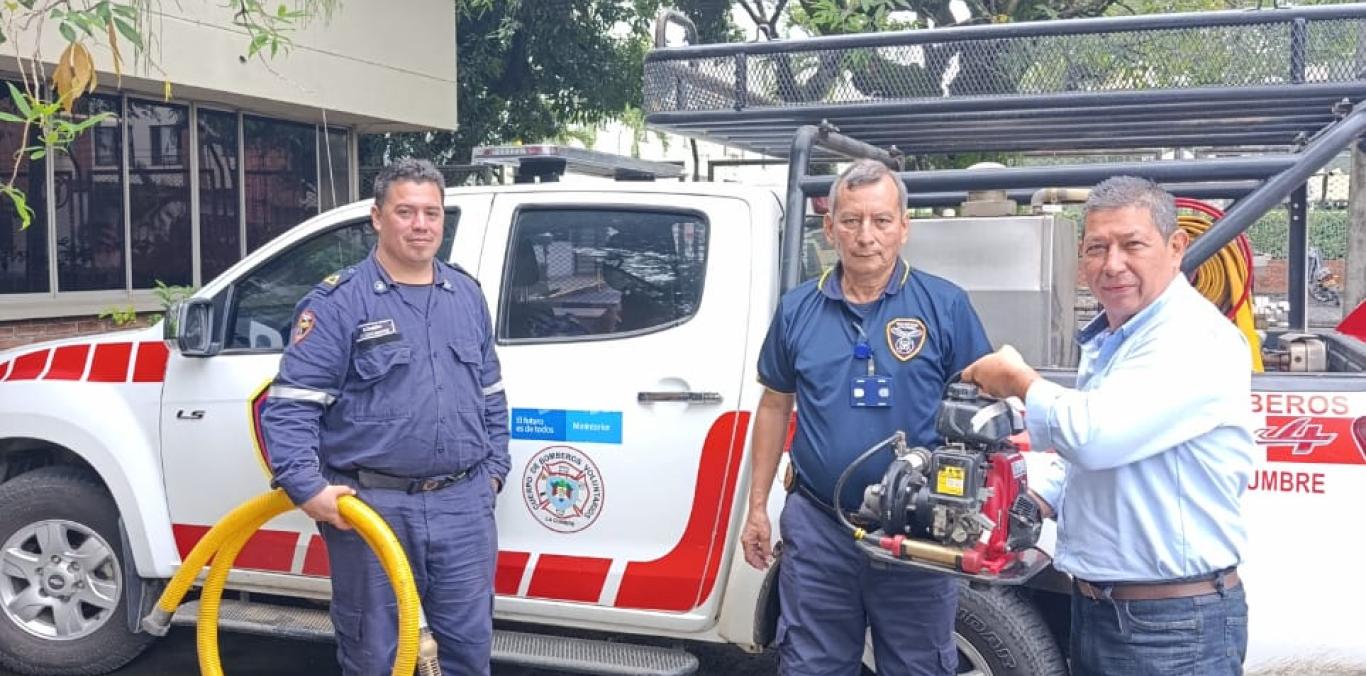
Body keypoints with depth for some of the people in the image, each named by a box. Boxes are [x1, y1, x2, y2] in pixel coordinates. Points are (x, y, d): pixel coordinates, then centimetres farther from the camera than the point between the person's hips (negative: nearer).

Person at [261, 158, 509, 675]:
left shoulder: (467, 296, 12)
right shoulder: (338, 303, -6)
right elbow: (289, 404, -10)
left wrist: (494, 468, 13)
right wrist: (307, 488, -19)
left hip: (464, 504, 4)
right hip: (372, 506, -4)